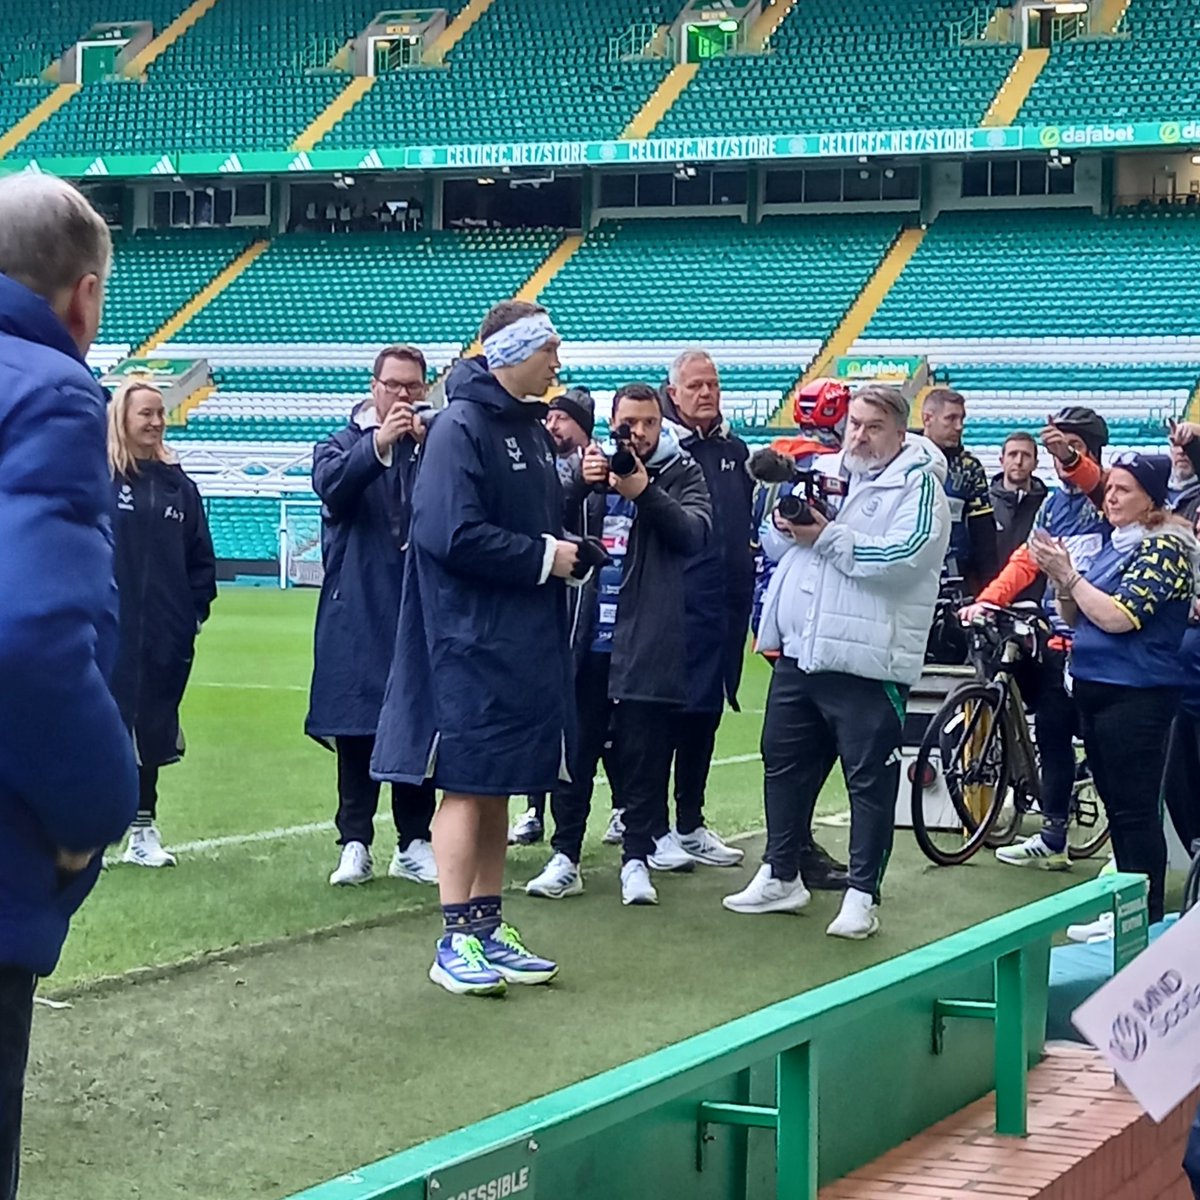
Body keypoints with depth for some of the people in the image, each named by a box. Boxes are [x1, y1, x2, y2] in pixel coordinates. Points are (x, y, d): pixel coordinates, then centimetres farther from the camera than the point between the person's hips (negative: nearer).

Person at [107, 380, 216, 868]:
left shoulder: (177, 483, 11)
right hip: (109, 630, -4)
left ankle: (143, 830, 19)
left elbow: (201, 557, 14)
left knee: (154, 728, 9)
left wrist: (196, 610, 7)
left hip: (166, 635, 4)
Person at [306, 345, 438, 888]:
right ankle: (355, 844, 6)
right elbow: (330, 486, -13)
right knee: (355, 727, 1)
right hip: (358, 613, -1)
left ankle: (415, 843, 11)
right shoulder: (343, 444, 8)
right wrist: (378, 445, -25)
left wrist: (429, 445, -18)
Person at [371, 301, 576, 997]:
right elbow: (452, 534, -22)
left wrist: (569, 545, 1)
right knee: (467, 785, -5)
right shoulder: (462, 428, -13)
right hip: (471, 639, -9)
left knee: (498, 788, 12)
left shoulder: (532, 430, 14)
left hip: (526, 640, 9)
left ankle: (490, 930, 18)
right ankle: (458, 940, 0)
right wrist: (544, 557, -15)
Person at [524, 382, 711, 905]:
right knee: (574, 752, 5)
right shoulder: (593, 465, 10)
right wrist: (579, 483, -21)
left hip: (647, 642, -2)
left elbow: (695, 532, -12)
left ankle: (637, 858, 11)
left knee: (644, 757, 3)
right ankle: (565, 857, 12)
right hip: (586, 639, 2)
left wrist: (645, 493, -26)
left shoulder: (682, 474, 5)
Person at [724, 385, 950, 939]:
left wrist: (828, 537, -17)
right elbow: (774, 544, 18)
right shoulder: (821, 471, 15)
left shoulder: (918, 485, -5)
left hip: (866, 659, -7)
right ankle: (780, 876, 30)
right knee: (783, 762, 16)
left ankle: (862, 894, 6)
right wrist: (785, 522, -5)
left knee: (870, 778, -1)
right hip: (798, 649, 7)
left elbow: (903, 556, -20)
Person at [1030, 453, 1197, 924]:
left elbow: (1118, 618, -20)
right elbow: (1076, 617, 17)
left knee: (1135, 810, -8)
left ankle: (1146, 918, -4)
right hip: (1094, 687, 9)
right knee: (1116, 805, 13)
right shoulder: (1115, 545, 15)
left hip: (1134, 697, -9)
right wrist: (1060, 578, -2)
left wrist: (1068, 573, -16)